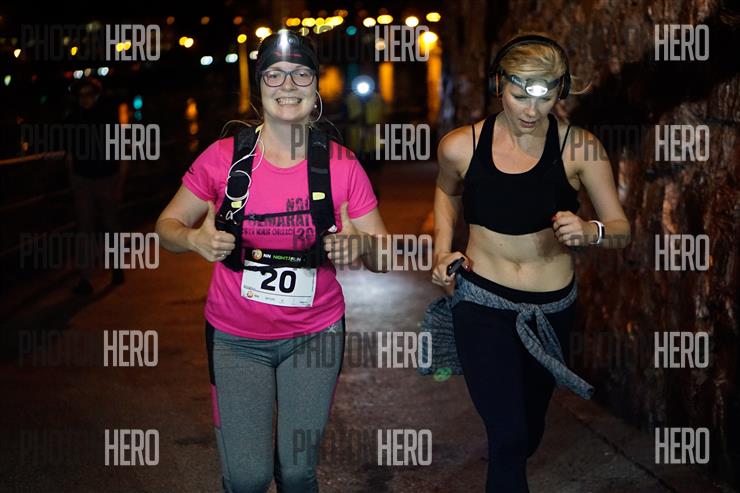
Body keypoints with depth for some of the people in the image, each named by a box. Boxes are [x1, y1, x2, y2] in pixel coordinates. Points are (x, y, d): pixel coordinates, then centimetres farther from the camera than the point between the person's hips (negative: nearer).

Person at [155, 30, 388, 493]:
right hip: (237, 338, -1)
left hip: (315, 333, 1)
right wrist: (195, 239, -24)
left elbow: (383, 259, -5)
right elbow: (168, 224, -1)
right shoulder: (224, 157, -10)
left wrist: (361, 245, -28)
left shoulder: (342, 166, -9)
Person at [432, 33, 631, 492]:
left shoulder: (579, 148, -13)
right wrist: (442, 251, 0)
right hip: (482, 302, -2)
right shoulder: (461, 146, -10)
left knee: (529, 427, 22)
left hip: (552, 307, 2)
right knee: (508, 435, -13)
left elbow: (622, 229, -6)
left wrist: (591, 231, -27)